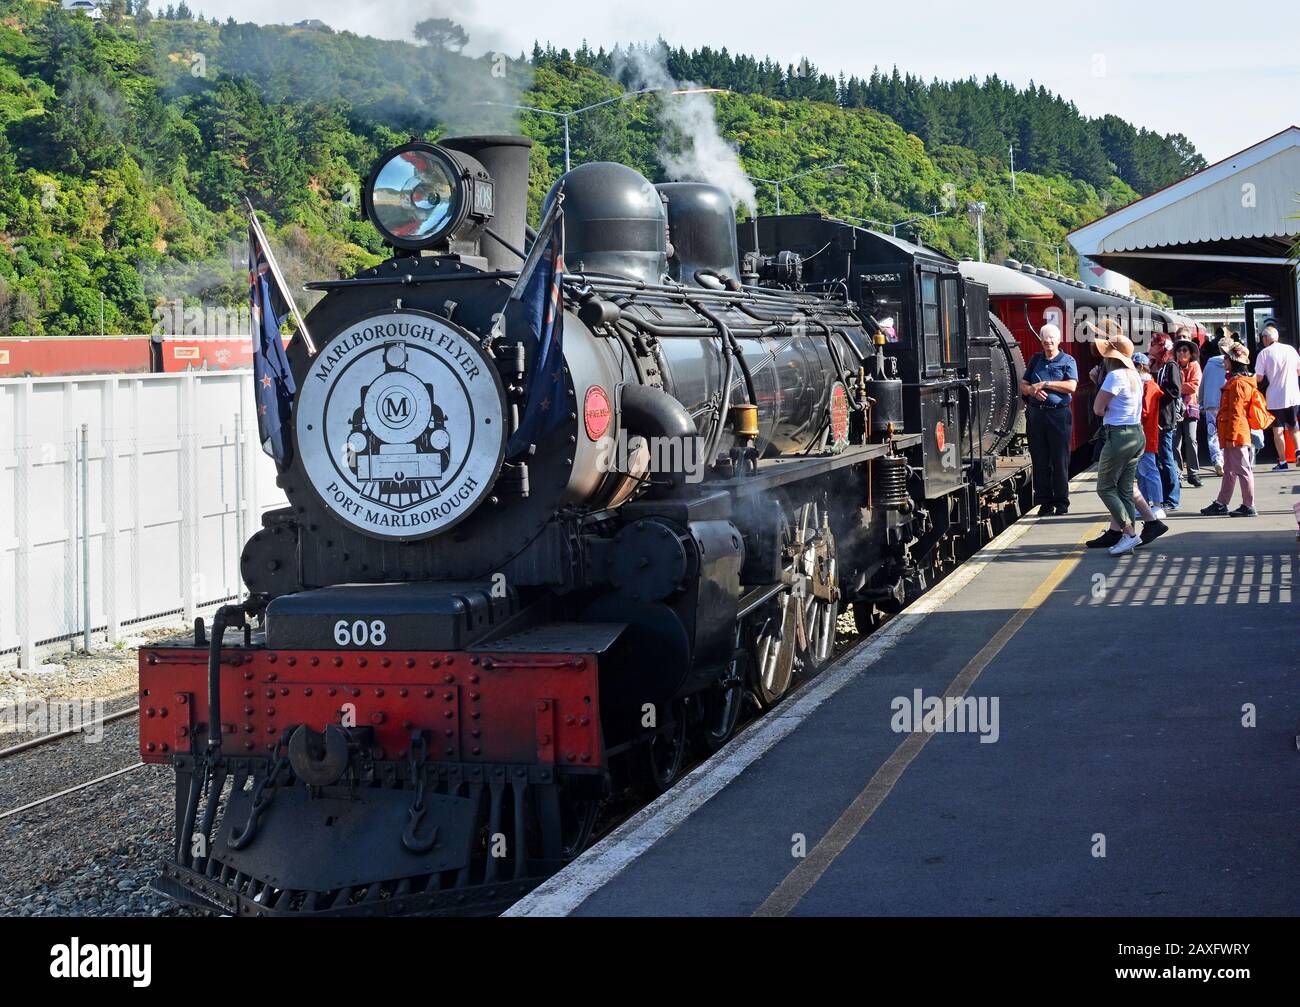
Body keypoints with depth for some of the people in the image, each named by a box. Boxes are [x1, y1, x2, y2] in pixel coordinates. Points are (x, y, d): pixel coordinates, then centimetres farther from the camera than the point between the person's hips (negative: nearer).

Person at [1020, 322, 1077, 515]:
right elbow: (1023, 385, 14)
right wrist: (1032, 389, -9)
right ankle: (1045, 502, 10)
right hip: (1036, 414, 4)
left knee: (1060, 461, -2)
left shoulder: (1067, 361, 3)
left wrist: (1045, 384, -12)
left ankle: (1062, 503, 4)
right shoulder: (1035, 360, 16)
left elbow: (1071, 386, -11)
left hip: (1059, 414, -4)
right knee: (1040, 461, 4)